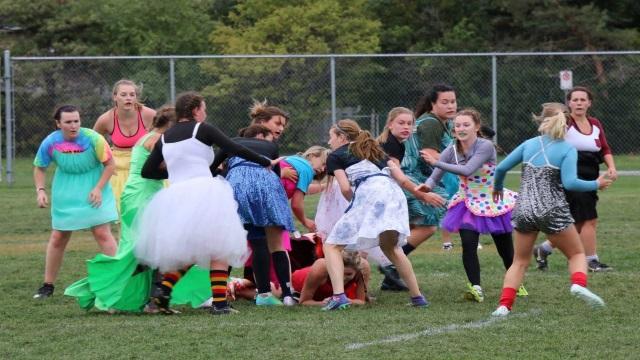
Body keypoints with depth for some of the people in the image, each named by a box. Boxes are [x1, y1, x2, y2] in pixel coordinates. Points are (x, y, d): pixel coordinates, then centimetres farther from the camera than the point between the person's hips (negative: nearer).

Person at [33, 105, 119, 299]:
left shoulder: (93, 139, -21)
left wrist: (99, 188, -18)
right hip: (65, 194, 3)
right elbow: (39, 168, 2)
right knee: (58, 238, 7)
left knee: (102, 233, -10)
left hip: (93, 191, -3)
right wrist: (40, 190, -12)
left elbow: (109, 164, -11)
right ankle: (47, 285, 18)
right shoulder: (50, 143, -14)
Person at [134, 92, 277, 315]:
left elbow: (147, 172, 17)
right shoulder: (202, 130, 2)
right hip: (203, 192, -5)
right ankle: (219, 303, -7)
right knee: (218, 249, 2)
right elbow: (235, 149, -3)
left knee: (186, 252, 18)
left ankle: (163, 288, -5)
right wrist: (266, 163, 7)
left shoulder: (164, 139, 16)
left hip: (175, 195, 5)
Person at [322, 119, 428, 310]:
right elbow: (402, 179, 21)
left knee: (332, 245, 4)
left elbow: (345, 188, 3)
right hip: (394, 193, 6)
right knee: (391, 248, 28)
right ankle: (417, 296, 22)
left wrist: (353, 202, 22)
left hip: (369, 194, -6)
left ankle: (338, 295, -15)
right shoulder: (376, 151, 32)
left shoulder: (336, 156, 17)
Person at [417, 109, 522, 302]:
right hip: (468, 204, 3)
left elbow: (467, 170, -36)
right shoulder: (452, 150, -10)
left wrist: (436, 162, -39)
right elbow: (435, 177, -13)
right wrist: (427, 185, -38)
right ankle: (475, 288, -11)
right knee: (468, 246, -17)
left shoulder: (486, 146, -25)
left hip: (494, 203, -3)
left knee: (505, 248, 12)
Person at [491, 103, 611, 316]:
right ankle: (578, 284, -17)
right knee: (577, 254, 13)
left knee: (520, 261, 14)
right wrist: (596, 184, -1)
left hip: (524, 210, 3)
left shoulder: (529, 144, 7)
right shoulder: (567, 150, -4)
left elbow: (501, 168, 9)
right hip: (553, 212, -3)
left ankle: (504, 305, -2)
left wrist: (497, 187, 29)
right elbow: (570, 182, -15)